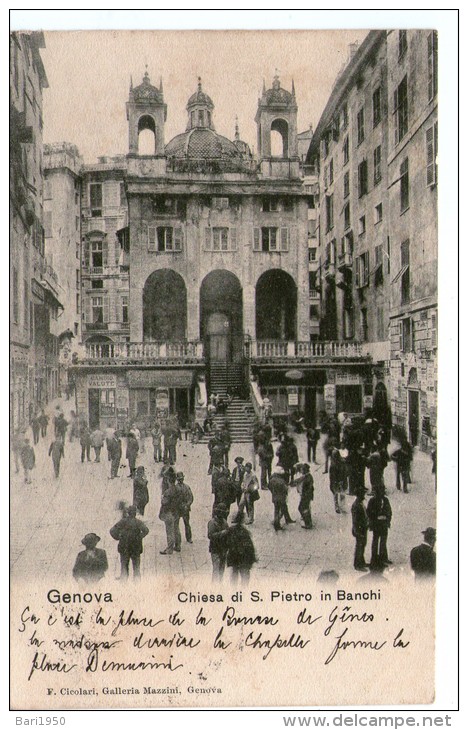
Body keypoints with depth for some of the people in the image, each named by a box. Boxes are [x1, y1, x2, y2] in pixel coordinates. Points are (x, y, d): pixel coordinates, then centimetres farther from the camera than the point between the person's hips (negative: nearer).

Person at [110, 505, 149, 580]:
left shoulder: (123, 521, -4)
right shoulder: (138, 522, -7)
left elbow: (112, 531, -8)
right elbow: (145, 530, -22)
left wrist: (118, 537, 2)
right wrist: (140, 537, -8)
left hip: (124, 548, 1)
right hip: (136, 548, -1)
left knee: (124, 565, 12)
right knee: (136, 565, 11)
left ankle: (123, 580, 13)